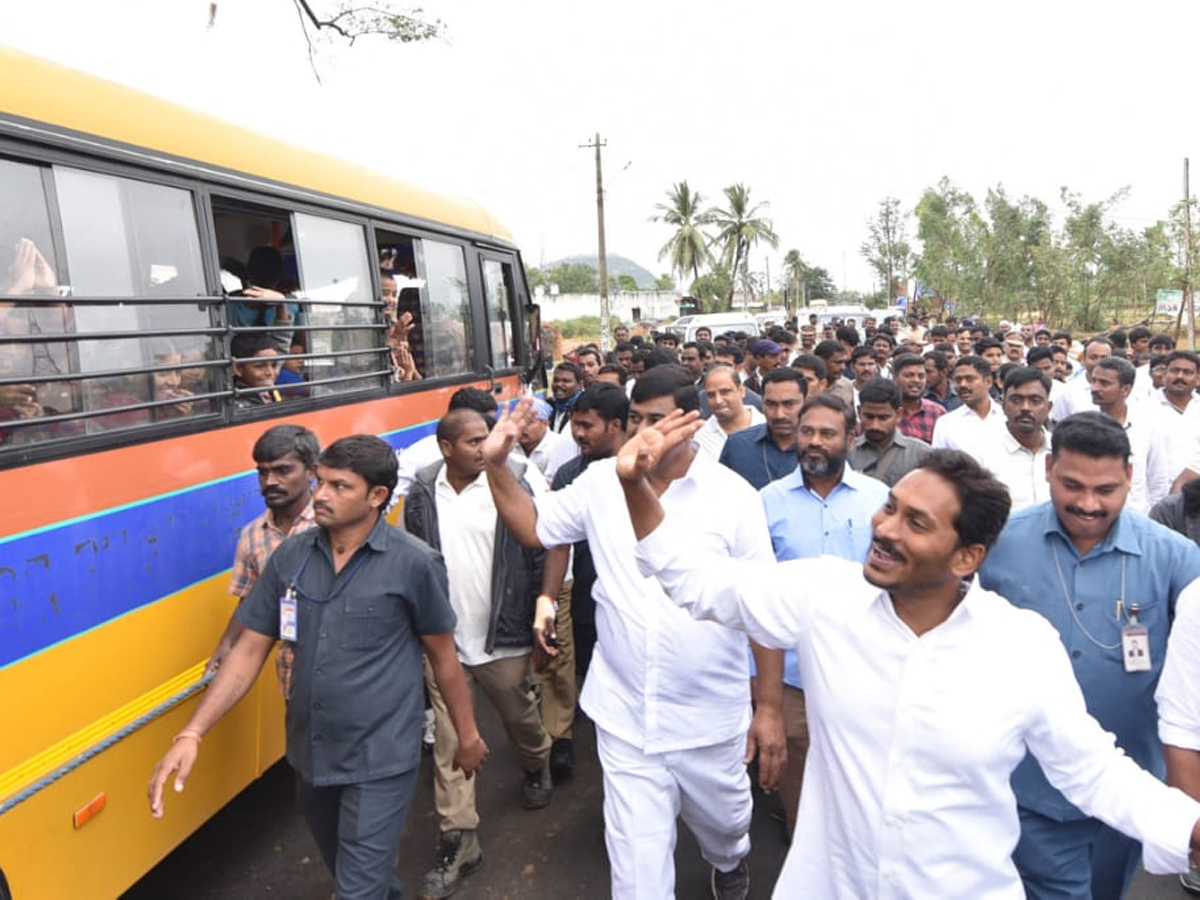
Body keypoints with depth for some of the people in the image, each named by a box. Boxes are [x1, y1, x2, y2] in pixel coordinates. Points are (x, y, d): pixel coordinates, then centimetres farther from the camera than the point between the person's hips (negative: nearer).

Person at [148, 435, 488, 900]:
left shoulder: (413, 563, -16)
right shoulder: (289, 556, -5)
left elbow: (443, 655, -6)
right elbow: (250, 650, 0)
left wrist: (467, 734, 3)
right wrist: (192, 734, -8)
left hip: (380, 759, -5)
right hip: (311, 754, 5)